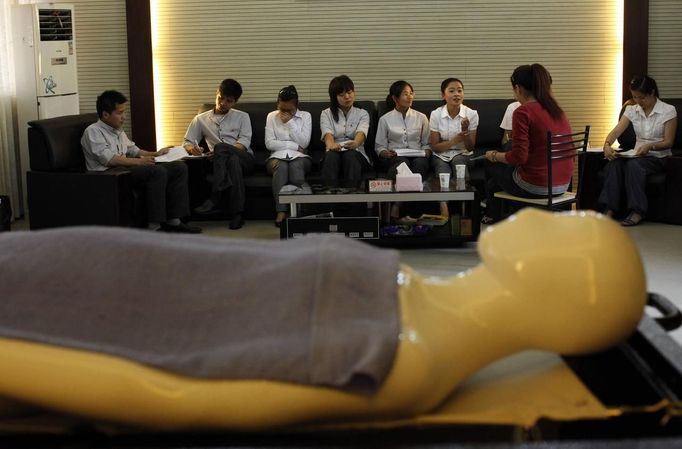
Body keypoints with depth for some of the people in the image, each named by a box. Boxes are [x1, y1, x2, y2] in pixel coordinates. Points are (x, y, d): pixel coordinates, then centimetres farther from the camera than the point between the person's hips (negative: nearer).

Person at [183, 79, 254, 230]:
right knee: (234, 161, -37)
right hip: (223, 162, 1)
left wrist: (220, 150, -19)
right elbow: (187, 142, 15)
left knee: (220, 147, -33)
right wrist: (192, 148, -13)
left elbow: (244, 142, 0)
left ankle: (215, 197, -39)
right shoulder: (201, 119, 19)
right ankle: (237, 212, -43)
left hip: (245, 159, -1)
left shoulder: (242, 117, 15)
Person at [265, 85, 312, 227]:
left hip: (299, 156, 0)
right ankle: (281, 211, -47)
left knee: (296, 165, -37)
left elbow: (304, 143, -2)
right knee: (281, 166, -36)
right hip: (278, 156, 0)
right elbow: (269, 143, 0)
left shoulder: (305, 116, 11)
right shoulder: (272, 117, 13)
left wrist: (290, 122, -6)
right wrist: (294, 146, -4)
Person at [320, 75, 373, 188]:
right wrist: (331, 144, -33)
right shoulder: (326, 114, 15)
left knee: (350, 155, -36)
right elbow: (327, 133, -7)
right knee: (332, 155, -36)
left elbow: (361, 132, -8)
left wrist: (356, 143, -34)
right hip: (334, 154, 0)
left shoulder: (362, 114, 15)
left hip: (356, 154, 0)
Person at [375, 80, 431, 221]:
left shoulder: (421, 117, 17)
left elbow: (427, 143, 18)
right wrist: (385, 153, -12)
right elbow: (379, 146, 11)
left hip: (417, 157, 1)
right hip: (394, 157, -1)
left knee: (420, 163, -37)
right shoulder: (385, 119, 12)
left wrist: (426, 152, -5)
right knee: (402, 162, -38)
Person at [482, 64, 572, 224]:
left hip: (535, 188, -7)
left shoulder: (523, 112, -14)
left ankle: (492, 217, 38)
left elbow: (519, 157, -19)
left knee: (491, 165, 22)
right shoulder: (559, 111, 9)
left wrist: (494, 156, 0)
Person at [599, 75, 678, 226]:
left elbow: (668, 142, -8)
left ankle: (637, 212, -33)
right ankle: (610, 209, -31)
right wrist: (607, 145, -27)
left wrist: (650, 146, -27)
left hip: (659, 157, -4)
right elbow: (616, 131, -6)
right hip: (637, 155, 4)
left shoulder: (668, 111, -4)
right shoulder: (631, 110, 8)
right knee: (614, 162, -29)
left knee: (634, 164, -36)